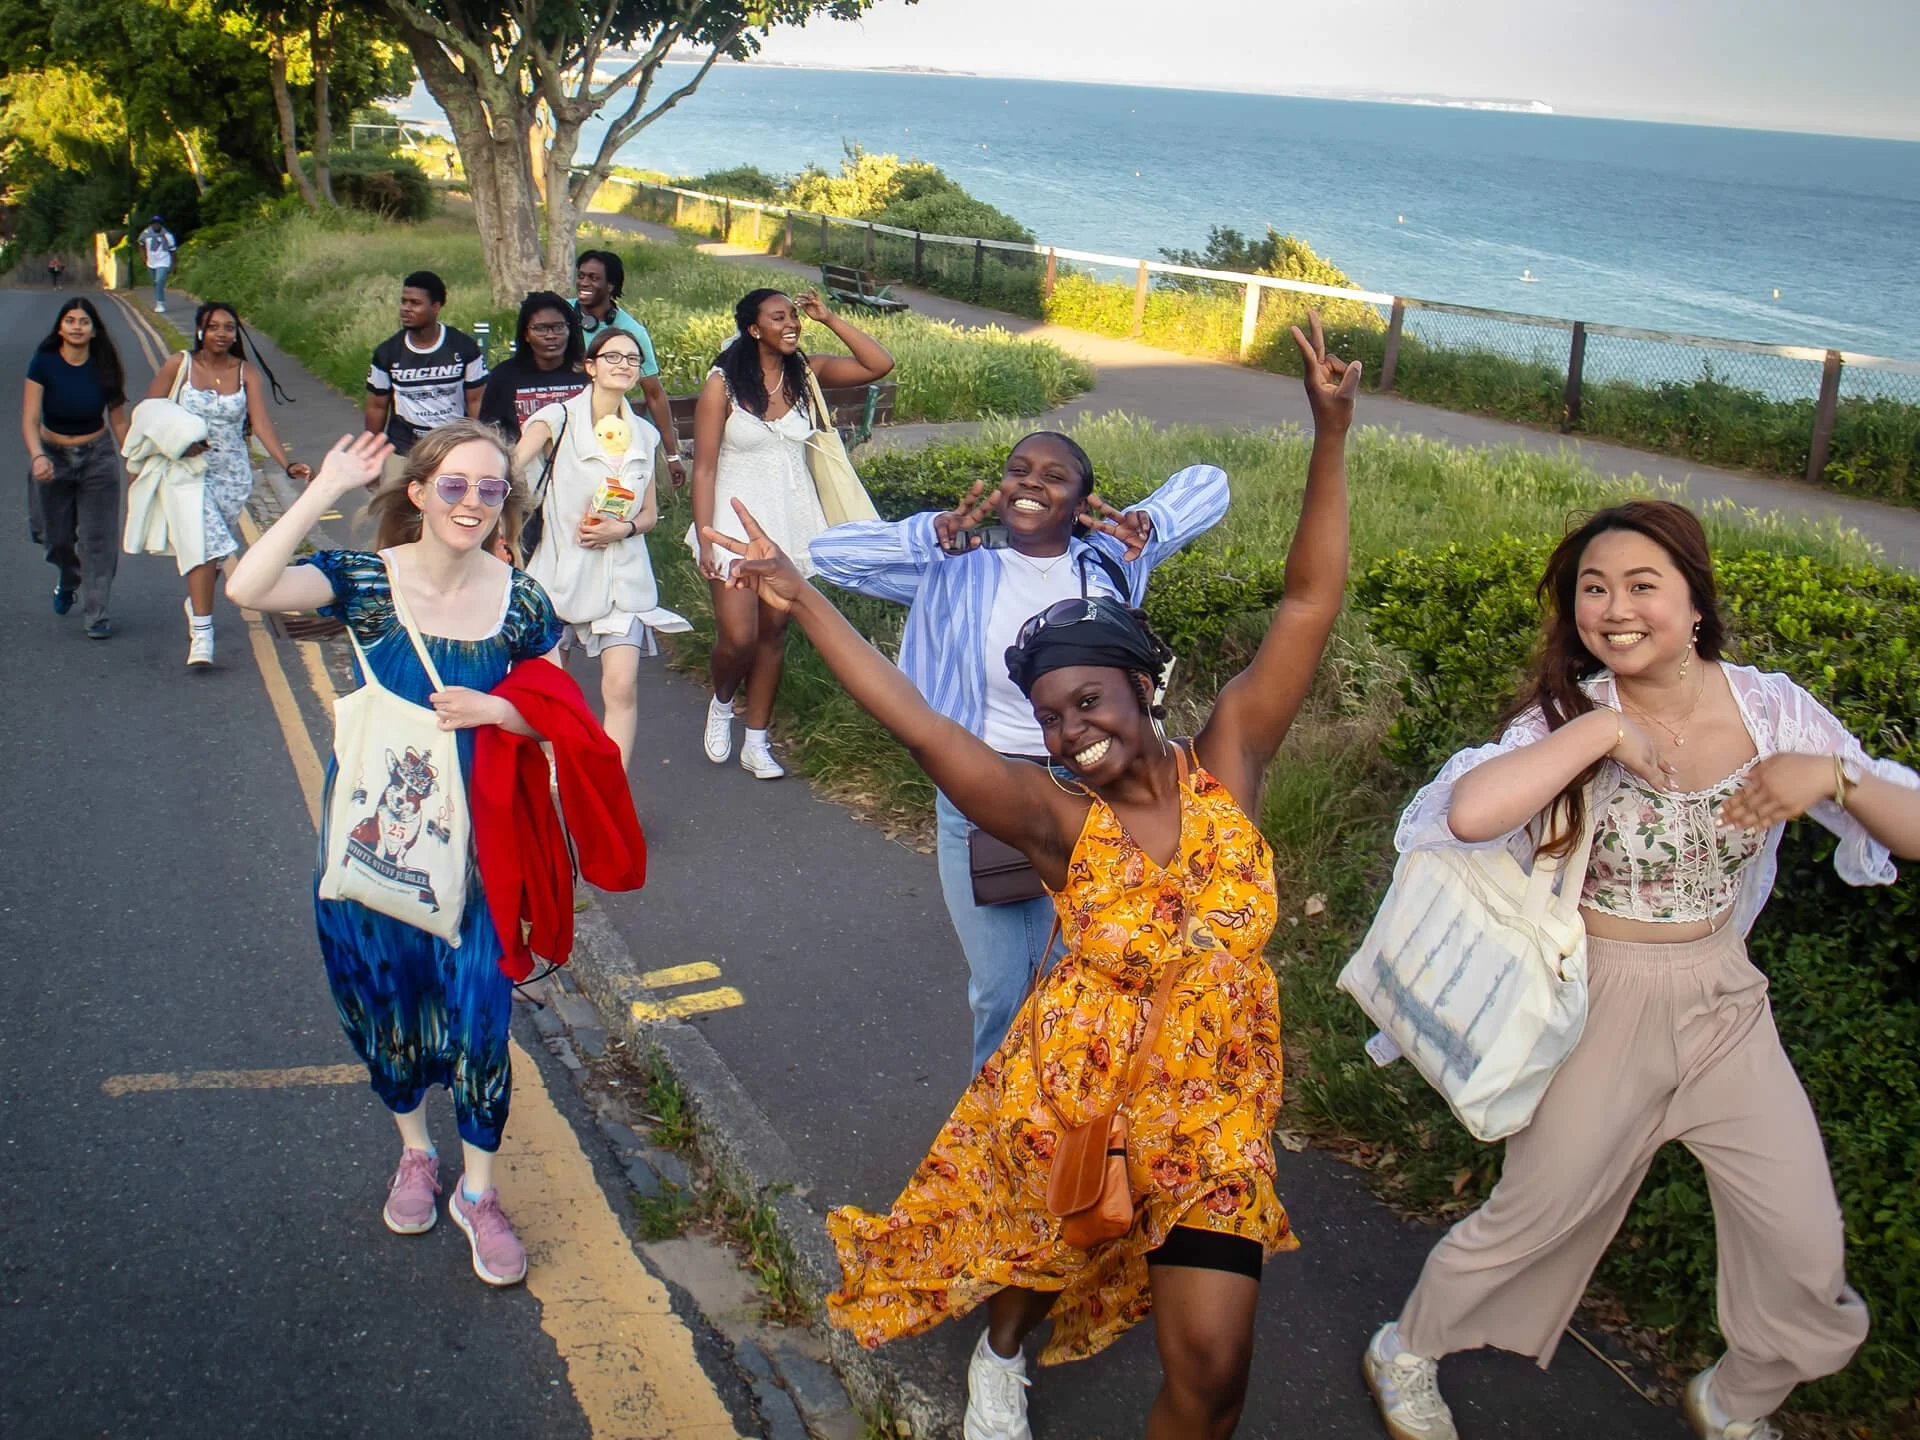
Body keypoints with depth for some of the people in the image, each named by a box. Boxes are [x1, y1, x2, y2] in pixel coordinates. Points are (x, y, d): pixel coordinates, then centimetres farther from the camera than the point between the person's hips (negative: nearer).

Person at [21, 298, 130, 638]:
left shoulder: (104, 368, -8)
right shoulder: (44, 364, -11)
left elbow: (119, 422, -2)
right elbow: (29, 419, -17)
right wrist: (37, 456, -33)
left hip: (98, 457, 0)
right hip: (52, 455, 0)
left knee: (99, 538, -5)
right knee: (57, 536, 12)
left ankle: (98, 614, 2)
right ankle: (68, 582, 45)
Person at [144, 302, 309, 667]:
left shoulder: (248, 373, 0)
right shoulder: (179, 365, -2)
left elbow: (261, 422, -11)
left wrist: (287, 465, -24)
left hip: (233, 473, 2)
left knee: (213, 548, 12)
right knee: (205, 543, -18)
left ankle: (196, 603, 42)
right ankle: (201, 632, -16)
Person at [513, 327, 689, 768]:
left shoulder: (643, 434, 10)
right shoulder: (558, 419, -3)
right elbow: (507, 469, -19)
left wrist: (624, 529, -7)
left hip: (623, 576, 2)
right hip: (562, 569, -2)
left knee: (622, 686, -11)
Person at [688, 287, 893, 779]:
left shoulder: (806, 371, 1)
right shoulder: (723, 384, -9)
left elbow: (880, 365, -5)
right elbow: (704, 469, -9)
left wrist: (829, 319, -9)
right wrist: (705, 542, -13)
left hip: (791, 520, 4)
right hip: (738, 519, -4)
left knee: (774, 631, 9)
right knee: (738, 637, -9)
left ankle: (756, 742, 21)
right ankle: (722, 703, 25)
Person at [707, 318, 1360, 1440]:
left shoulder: (1225, 764, -12)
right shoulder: (1058, 820, -16)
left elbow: (1311, 605, -16)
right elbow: (919, 725, -23)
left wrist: (1332, 434, -22)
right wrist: (804, 601, -26)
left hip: (1217, 1104, 1)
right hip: (1076, 1087, 0)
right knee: (1037, 1249, 26)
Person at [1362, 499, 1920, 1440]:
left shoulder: (1770, 709, -6)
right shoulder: (1571, 716, -15)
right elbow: (1468, 812, -35)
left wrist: (1835, 776, -22)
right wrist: (1604, 732, -30)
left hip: (1726, 1004, 4)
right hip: (1605, 1008, -3)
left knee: (1808, 1257, 10)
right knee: (1537, 1216, 11)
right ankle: (1406, 1351, 38)